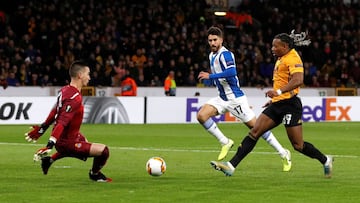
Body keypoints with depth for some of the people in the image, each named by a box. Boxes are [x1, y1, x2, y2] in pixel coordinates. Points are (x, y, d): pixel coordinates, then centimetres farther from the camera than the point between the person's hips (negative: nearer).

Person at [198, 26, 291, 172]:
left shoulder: (225, 54, -16)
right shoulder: (212, 55, 12)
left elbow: (231, 72, -33)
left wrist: (210, 76, -29)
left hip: (235, 98, -8)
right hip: (222, 98, 8)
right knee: (201, 115, -11)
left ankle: (284, 154, 7)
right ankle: (225, 142, 1)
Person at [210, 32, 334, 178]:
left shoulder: (292, 58, -12)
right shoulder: (281, 59, 18)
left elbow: (298, 80, -26)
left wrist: (278, 92, -33)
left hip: (289, 105, -9)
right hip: (277, 105, 9)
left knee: (298, 145, -6)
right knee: (254, 132, -1)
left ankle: (325, 160, 17)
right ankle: (231, 166, -6)